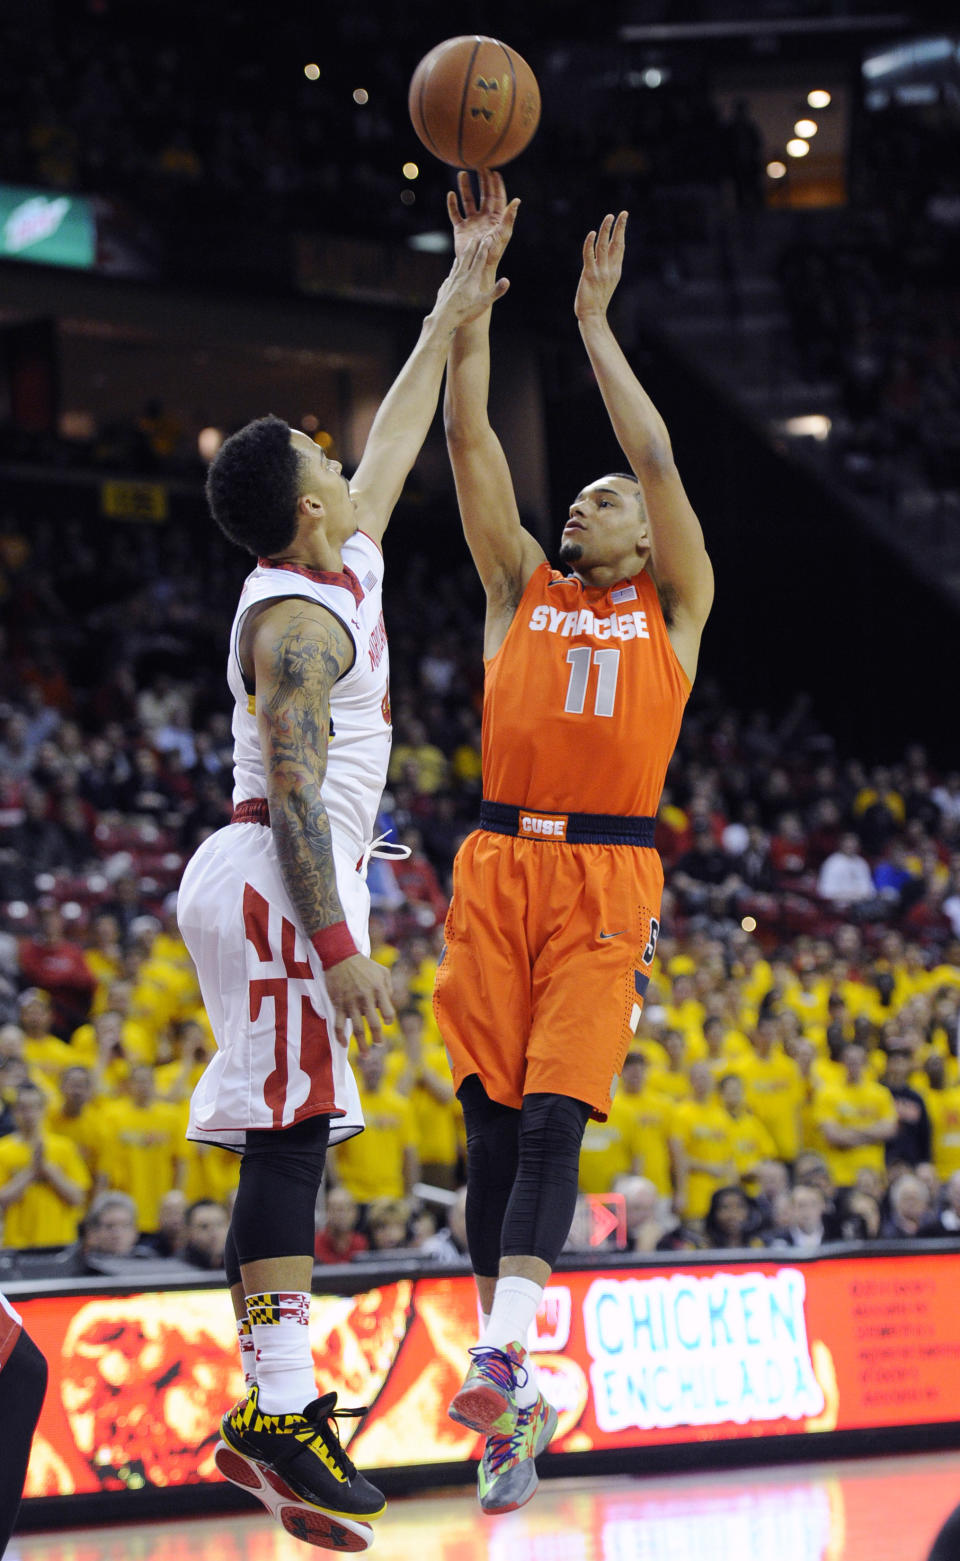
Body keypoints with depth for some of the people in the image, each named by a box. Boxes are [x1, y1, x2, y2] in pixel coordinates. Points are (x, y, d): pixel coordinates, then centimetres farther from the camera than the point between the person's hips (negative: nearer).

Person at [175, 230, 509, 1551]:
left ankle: (283, 1406, 3)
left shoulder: (343, 564, 14)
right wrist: (339, 946, -25)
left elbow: (392, 447, 30)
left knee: (293, 1143, 5)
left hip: (290, 888, 10)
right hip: (277, 886, -10)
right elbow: (296, 791, -20)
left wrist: (448, 319, 33)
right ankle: (276, 1416, -17)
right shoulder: (298, 619, -13)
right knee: (288, 1138, -14)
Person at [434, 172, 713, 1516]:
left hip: (607, 875, -3)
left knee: (554, 1113, -13)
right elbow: (471, 440, 12)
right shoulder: (520, 587, 18)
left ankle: (503, 1359, -23)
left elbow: (658, 460, 3)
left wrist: (596, 322, 8)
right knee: (493, 1114, -2)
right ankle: (512, 1390, 2)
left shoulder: (673, 608, 13)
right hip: (502, 863, 3)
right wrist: (475, 281, 8)